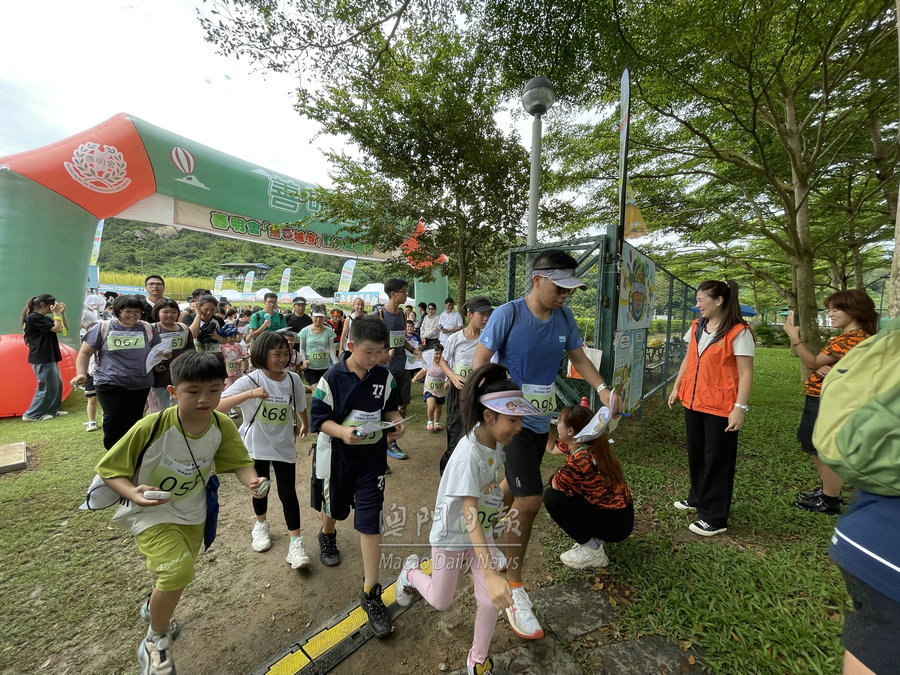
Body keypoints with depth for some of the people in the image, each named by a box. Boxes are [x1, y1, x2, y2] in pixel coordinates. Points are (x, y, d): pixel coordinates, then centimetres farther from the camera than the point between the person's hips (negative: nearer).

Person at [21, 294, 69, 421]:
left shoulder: (45, 318, 15)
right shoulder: (34, 317, -13)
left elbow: (65, 328, 14)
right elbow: (57, 328, -21)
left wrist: (62, 312, 6)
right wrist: (56, 313, -12)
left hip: (49, 357, 10)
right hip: (42, 359, -10)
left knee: (57, 384, 13)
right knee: (47, 387, -5)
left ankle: (52, 410, 23)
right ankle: (31, 415, 5)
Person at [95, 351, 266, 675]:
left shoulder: (222, 426, -21)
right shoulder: (151, 427, -30)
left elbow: (239, 461, -11)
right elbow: (109, 469, -17)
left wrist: (251, 480, -32)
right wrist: (133, 493, -35)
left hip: (193, 512, 5)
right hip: (151, 512, -4)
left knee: (179, 571, 23)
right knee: (178, 569, -22)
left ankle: (153, 607, 60)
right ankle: (156, 641, 11)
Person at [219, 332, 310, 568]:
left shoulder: (293, 379, -10)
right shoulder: (250, 380, -19)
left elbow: (300, 407, 8)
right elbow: (218, 405, -29)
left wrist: (305, 424, 23)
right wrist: (250, 394, -42)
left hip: (284, 446, 1)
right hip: (256, 445, -1)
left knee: (287, 492, 1)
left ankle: (296, 542, 13)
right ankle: (261, 525, 47)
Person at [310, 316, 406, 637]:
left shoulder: (384, 376, -8)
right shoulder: (332, 378, -18)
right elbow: (319, 418, -14)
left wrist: (397, 423, -15)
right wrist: (342, 432, -31)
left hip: (372, 456, 1)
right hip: (337, 455, -1)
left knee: (370, 520, 1)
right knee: (334, 505, 26)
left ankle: (370, 592, 17)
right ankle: (327, 535, 63)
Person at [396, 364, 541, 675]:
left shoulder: (496, 442, -13)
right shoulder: (468, 455, -37)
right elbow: (469, 514, -39)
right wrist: (491, 573, -42)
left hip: (482, 533, 6)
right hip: (452, 536, -5)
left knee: (490, 601, 4)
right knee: (440, 602, 17)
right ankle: (412, 572, 47)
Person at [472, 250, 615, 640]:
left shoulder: (564, 317, 0)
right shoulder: (508, 314, -17)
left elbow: (578, 357, 10)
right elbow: (480, 361, -14)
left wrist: (602, 388, -5)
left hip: (541, 421, 7)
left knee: (516, 485, 23)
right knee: (530, 500, -12)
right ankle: (513, 588, 10)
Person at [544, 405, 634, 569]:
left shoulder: (580, 460, -31)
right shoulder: (587, 444, -4)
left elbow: (554, 485, -15)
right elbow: (552, 448, 12)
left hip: (616, 524, -8)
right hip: (617, 509, 8)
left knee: (552, 496, -15)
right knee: (557, 480, 7)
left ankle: (593, 551, 0)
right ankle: (591, 537, 15)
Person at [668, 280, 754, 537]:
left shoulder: (738, 332, -13)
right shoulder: (696, 327, 8)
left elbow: (746, 373, -14)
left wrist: (740, 408, -19)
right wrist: (677, 387, 15)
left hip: (720, 407, -7)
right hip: (693, 401, 7)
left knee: (717, 460, 4)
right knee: (695, 454, 18)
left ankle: (715, 518, 17)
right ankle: (698, 498, 37)